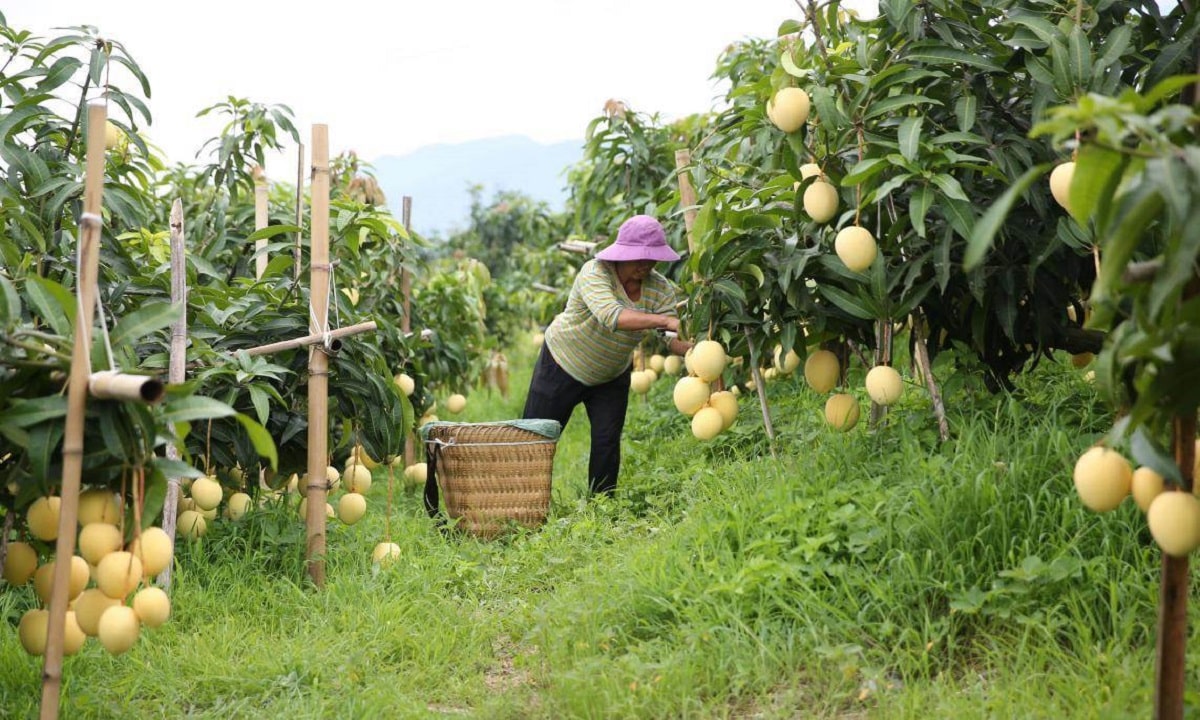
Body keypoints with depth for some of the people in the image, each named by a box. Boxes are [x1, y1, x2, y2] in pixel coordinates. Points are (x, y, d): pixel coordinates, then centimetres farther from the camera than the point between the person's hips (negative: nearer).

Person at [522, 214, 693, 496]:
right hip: (562, 365, -3)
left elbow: (674, 338, -24)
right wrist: (664, 321, -58)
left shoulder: (660, 289, -16)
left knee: (607, 441, -2)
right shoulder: (595, 272, -30)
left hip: (611, 376, 4)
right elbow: (611, 316, -48)